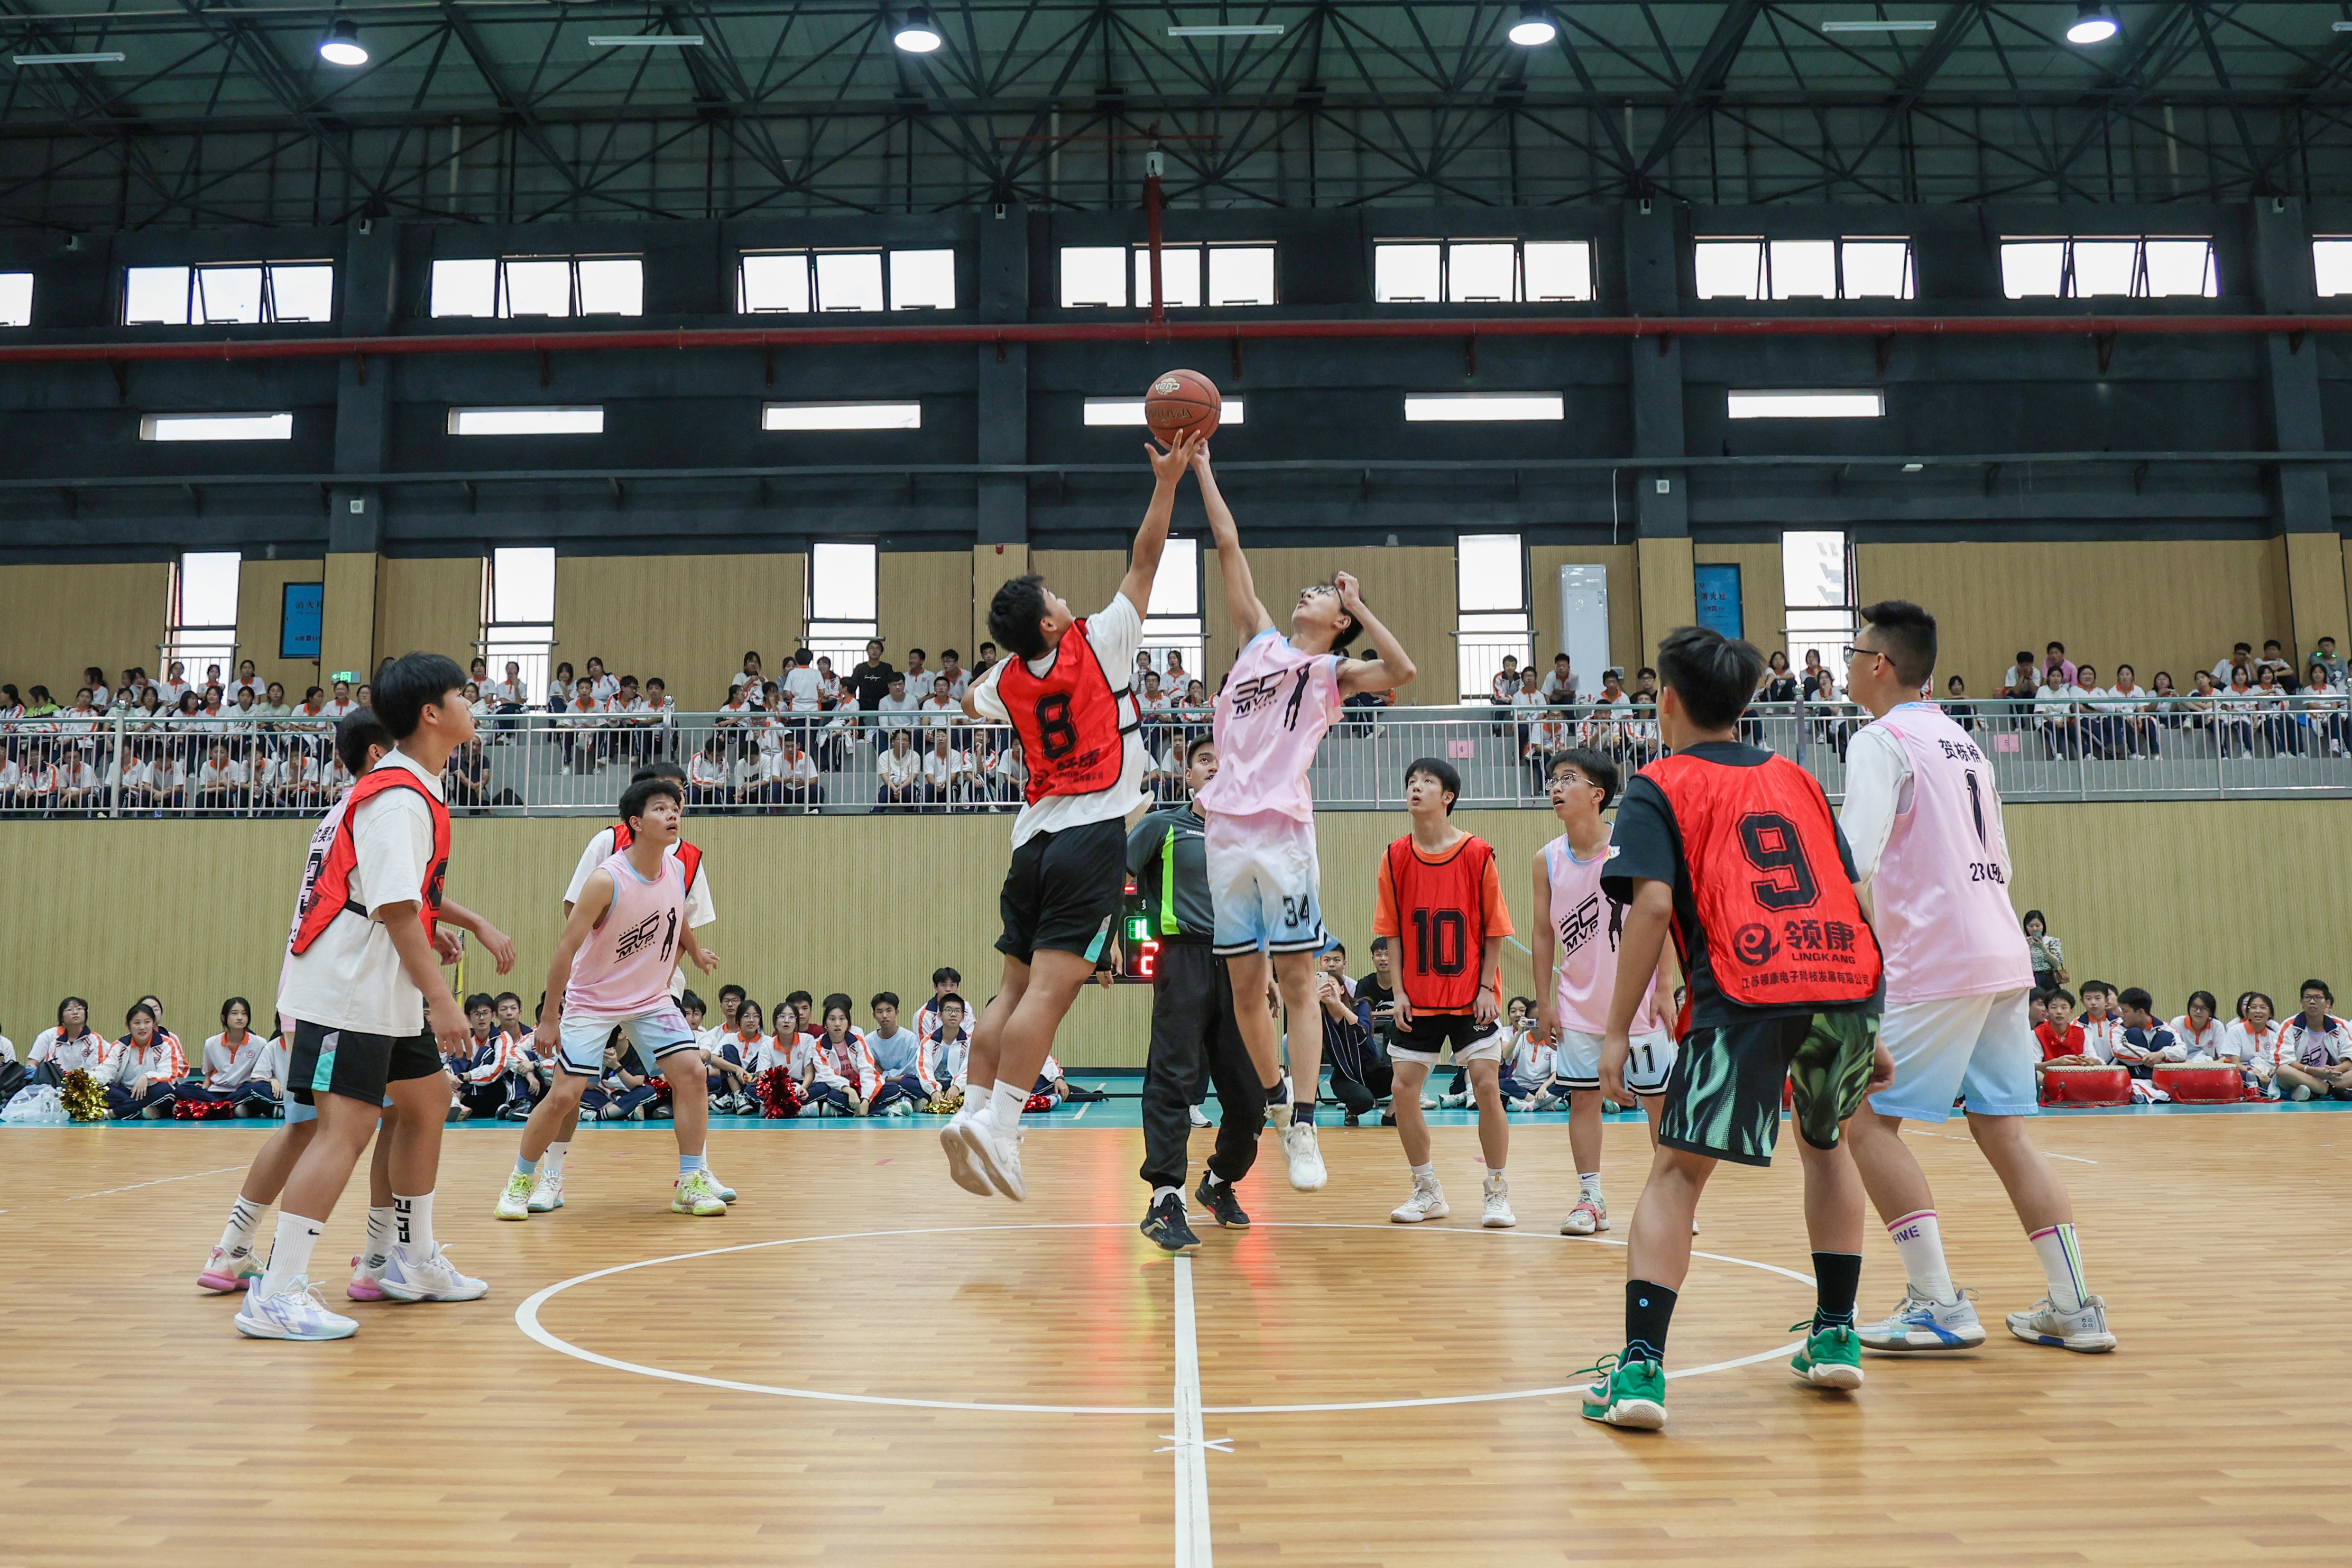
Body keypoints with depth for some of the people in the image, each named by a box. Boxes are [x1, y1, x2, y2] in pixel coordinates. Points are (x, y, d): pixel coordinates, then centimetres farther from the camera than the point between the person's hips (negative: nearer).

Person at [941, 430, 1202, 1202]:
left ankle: (973, 1110, 5)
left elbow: (970, 703, 38)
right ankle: (997, 1121, -19)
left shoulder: (1007, 680, 13)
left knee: (1017, 988, 11)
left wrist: (1006, 644, 41)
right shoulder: (1098, 643, -1)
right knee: (1049, 989, -12)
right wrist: (1168, 480, 8)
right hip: (1093, 833, -6)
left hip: (1035, 840, 6)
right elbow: (1145, 560, 2)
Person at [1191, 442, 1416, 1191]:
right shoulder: (1260, 640, 18)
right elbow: (1229, 546, 17)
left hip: (1284, 829, -4)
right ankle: (1276, 1101, 24)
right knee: (1244, 984, 8)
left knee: (1295, 981, -5)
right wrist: (1201, 466, 16)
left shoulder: (1332, 673, 8)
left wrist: (1357, 602, -2)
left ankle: (1305, 1127, -5)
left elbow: (1401, 670, -12)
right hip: (1227, 827, 4)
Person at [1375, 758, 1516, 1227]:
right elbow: (1392, 931, 4)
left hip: (1472, 996, -3)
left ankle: (1498, 1193, 11)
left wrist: (1486, 987, -8)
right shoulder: (1395, 857, 0)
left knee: (1487, 1086, -6)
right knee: (1404, 1089, 0)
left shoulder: (1478, 853, -8)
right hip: (1417, 999, 3)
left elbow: (1494, 929, -2)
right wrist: (1399, 991, -3)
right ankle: (1428, 1192, 17)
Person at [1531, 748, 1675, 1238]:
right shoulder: (1547, 860, -2)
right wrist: (1545, 1003, 2)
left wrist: (1663, 990, -12)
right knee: (1583, 1097, 4)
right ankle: (1591, 1199, 13)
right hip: (1577, 1004, 3)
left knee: (1659, 1098, 6)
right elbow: (1544, 936, 4)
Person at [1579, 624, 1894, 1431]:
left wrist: (1617, 1031, -2)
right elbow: (1855, 901, 21)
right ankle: (1835, 1336, 30)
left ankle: (1641, 1367, -6)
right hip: (1847, 981, 5)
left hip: (1745, 993, -5)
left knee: (1677, 1172, 3)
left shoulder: (1659, 787, 10)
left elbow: (1654, 905, -5)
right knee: (1825, 1143, 29)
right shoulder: (1795, 777, 25)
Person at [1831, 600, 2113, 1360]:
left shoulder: (1881, 740, -7)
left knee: (1869, 1121, -2)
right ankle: (2075, 1306, 12)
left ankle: (1939, 1306, -5)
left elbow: (1854, 863, -19)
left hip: (1934, 963, -8)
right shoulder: (1964, 744, 19)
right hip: (2004, 956, 9)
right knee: (2002, 1128, 12)